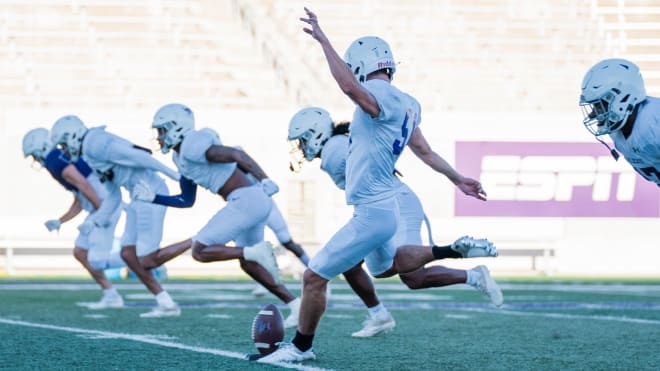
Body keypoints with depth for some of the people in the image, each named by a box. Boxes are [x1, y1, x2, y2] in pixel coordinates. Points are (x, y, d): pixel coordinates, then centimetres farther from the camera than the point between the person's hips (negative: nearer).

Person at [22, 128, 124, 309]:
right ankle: (111, 296, 15)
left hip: (106, 205, -10)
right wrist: (59, 222, 20)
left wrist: (101, 212, -21)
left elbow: (84, 186, -22)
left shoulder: (55, 161, -11)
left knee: (96, 261, -12)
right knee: (80, 252, 13)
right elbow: (79, 203, 24)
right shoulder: (64, 161, 21)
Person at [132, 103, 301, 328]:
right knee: (248, 264, 22)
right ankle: (296, 305, 20)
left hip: (246, 200, -10)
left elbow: (236, 154, -18)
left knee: (200, 251, -7)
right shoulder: (182, 157, 20)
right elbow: (186, 201, 26)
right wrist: (153, 197, 20)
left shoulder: (192, 147, -11)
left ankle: (256, 252, -14)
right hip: (252, 202, 10)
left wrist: (264, 180, -24)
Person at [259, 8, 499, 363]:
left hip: (371, 213, -10)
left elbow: (349, 87, -42)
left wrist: (323, 40, -40)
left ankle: (300, 347, 14)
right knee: (384, 266, 36)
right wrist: (458, 179, 27)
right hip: (380, 209, 10)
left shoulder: (383, 97, -21)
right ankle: (449, 252, 31)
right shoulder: (405, 104, 9)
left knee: (315, 276, 0)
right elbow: (425, 151, 16)